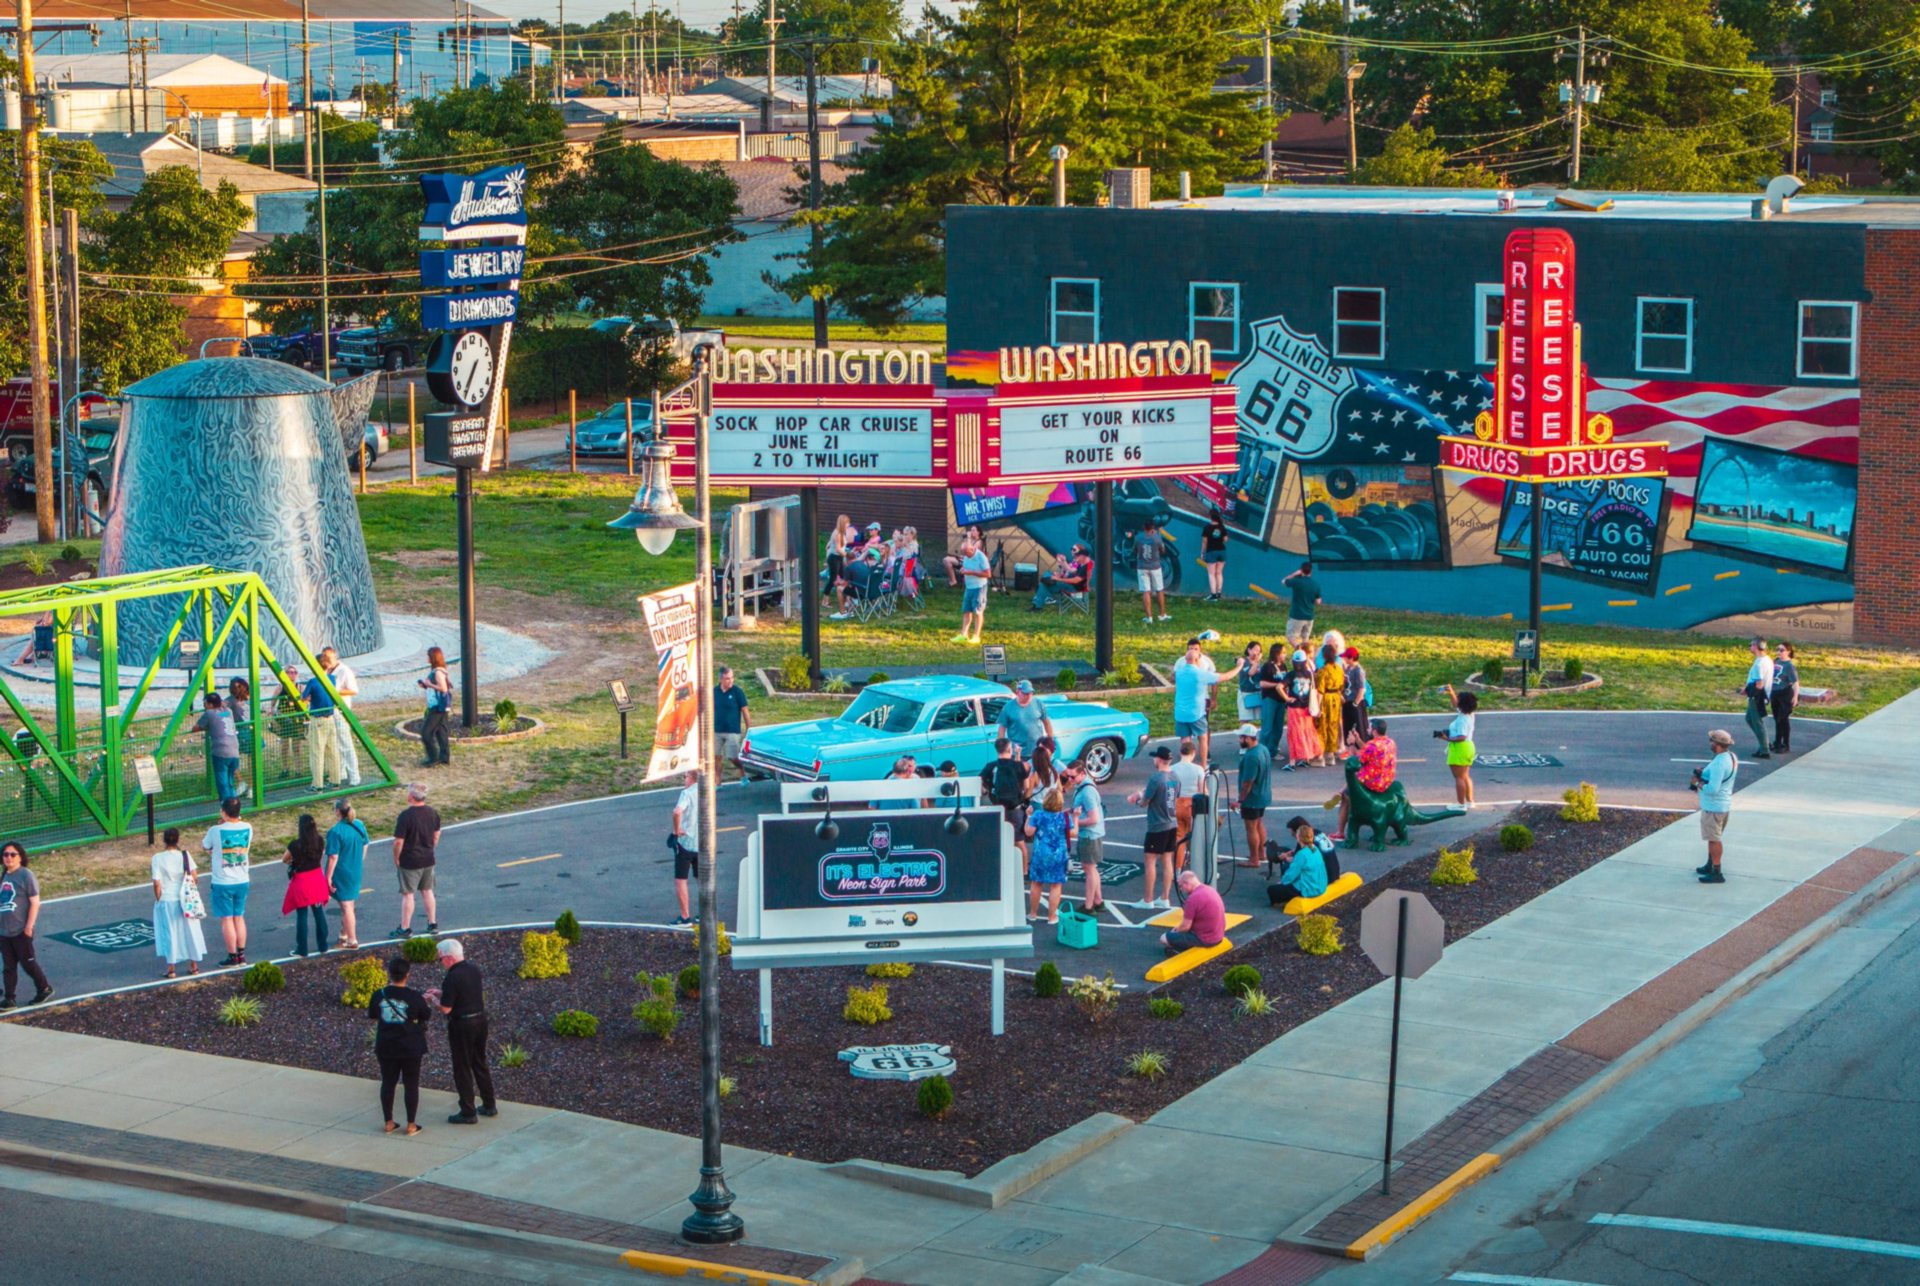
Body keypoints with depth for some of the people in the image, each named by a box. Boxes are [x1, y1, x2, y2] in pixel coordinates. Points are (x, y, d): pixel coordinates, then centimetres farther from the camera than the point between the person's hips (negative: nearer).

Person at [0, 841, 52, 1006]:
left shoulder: (26, 876, -10)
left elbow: (35, 902, -12)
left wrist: (29, 926, -15)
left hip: (21, 931, -6)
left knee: (27, 963, 3)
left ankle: (45, 989, 20)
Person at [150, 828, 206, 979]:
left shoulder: (158, 858, -11)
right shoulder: (185, 855, -5)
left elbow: (157, 883, -12)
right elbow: (194, 876, -7)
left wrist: (158, 899, -1)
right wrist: (193, 892, 9)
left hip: (166, 900, -2)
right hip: (185, 901, 2)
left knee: (170, 933, 6)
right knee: (189, 931, 14)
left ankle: (171, 968, 9)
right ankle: (194, 965, 21)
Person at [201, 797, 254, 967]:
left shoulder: (216, 831, -17)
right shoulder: (247, 828, -5)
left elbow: (205, 846, 2)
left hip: (222, 883, -4)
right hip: (242, 881, 4)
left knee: (227, 919, 4)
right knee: (239, 917, 15)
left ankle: (232, 956, 8)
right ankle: (241, 955, 18)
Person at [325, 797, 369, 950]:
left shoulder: (335, 831, -24)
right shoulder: (360, 826, -3)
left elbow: (333, 857, -22)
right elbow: (365, 847, 8)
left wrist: (329, 877, -14)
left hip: (341, 873, -7)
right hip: (355, 872, 7)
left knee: (346, 906, 5)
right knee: (349, 904, 22)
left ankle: (352, 940, 12)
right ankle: (345, 935, 35)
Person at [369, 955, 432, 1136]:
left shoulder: (379, 995, -8)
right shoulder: (414, 997, -16)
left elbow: (373, 1017, 8)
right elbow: (426, 1016, -1)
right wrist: (424, 1001, 19)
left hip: (386, 1047, 3)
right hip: (411, 1048, -2)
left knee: (388, 1083, 14)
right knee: (411, 1084, 8)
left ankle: (388, 1123, 21)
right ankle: (411, 1125, 12)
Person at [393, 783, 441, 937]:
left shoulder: (405, 816, -22)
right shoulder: (432, 813, -1)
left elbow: (399, 841, -20)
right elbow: (436, 835, 11)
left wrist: (396, 859, -6)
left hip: (409, 862, -6)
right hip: (428, 860, 6)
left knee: (408, 894, 3)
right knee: (427, 891, 18)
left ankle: (405, 929, 10)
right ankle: (433, 923, 26)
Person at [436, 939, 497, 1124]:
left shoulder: (452, 978, -22)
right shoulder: (474, 968, 2)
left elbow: (446, 1009, -20)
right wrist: (443, 992, 17)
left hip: (461, 1025, -8)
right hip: (480, 1020, 8)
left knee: (462, 1069, 4)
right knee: (480, 1064, 20)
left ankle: (468, 1113, 9)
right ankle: (489, 1105, 28)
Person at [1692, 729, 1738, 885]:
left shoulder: (1719, 763, -27)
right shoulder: (1732, 757, 4)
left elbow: (1713, 789, -30)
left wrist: (1698, 783, -14)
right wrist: (1704, 773, 4)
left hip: (1713, 806, -10)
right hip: (1725, 804, 10)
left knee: (1714, 839, -1)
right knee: (1713, 837, 22)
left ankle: (1716, 873, 4)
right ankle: (1710, 866, 36)